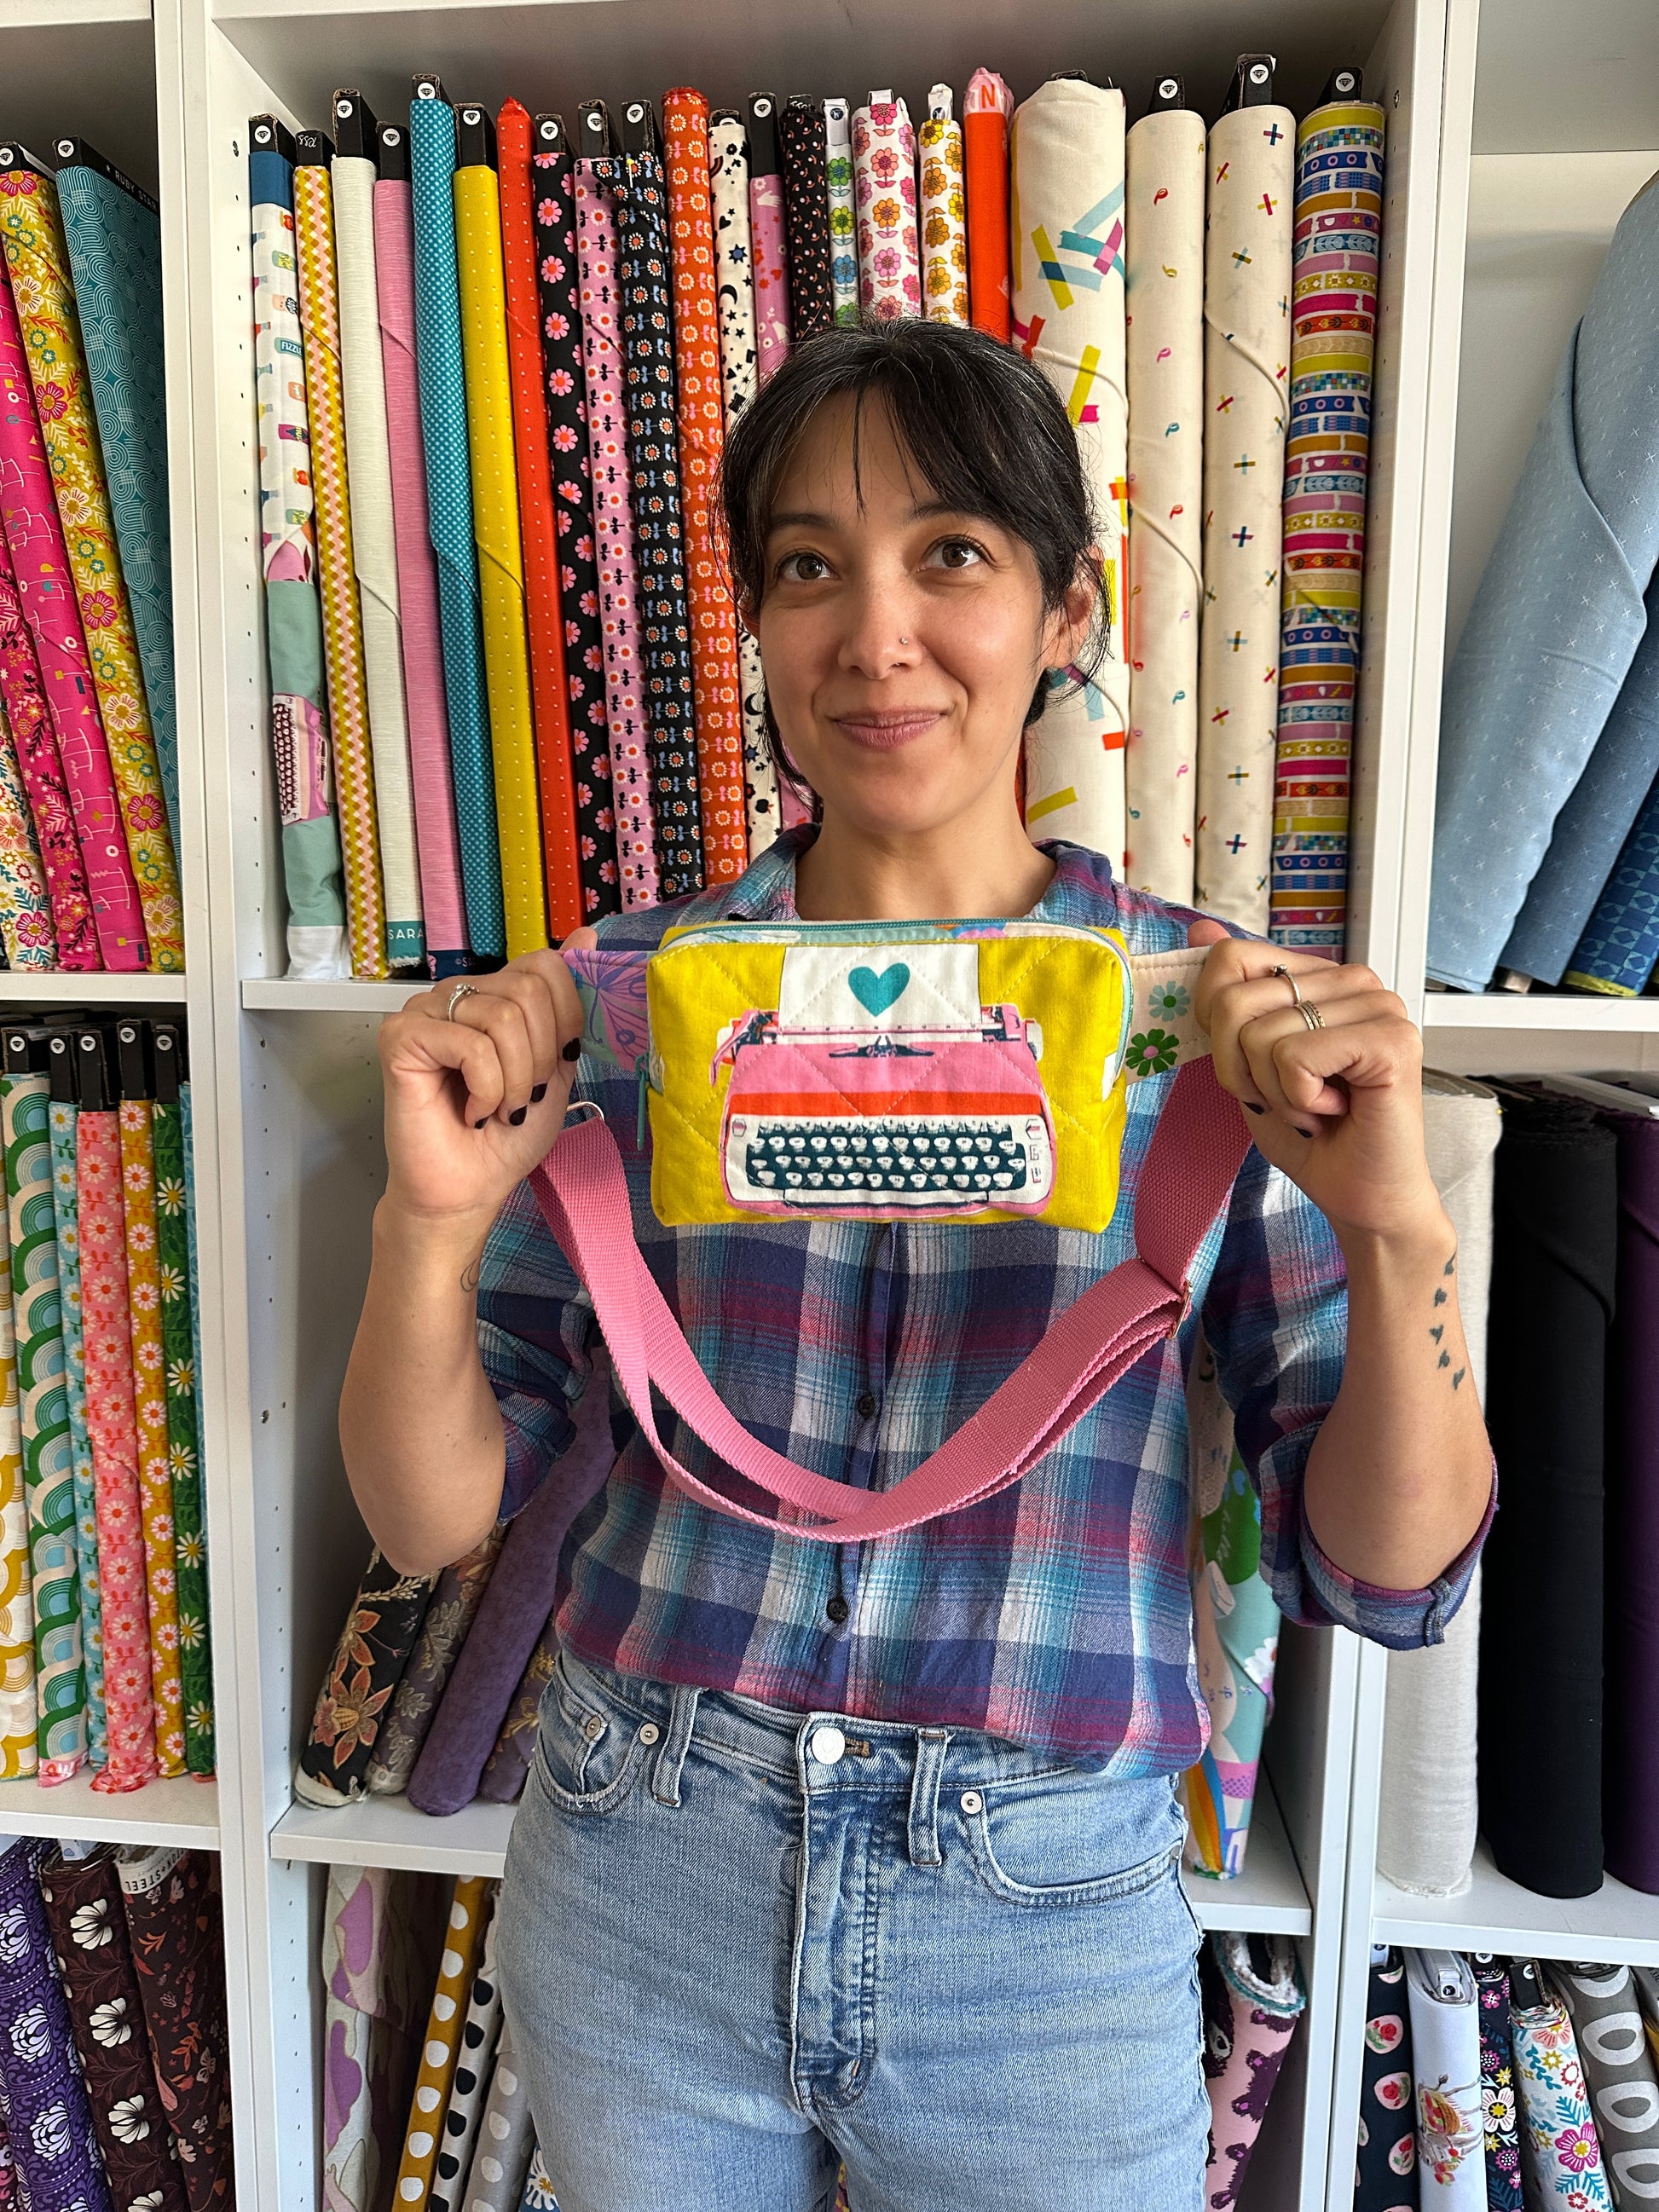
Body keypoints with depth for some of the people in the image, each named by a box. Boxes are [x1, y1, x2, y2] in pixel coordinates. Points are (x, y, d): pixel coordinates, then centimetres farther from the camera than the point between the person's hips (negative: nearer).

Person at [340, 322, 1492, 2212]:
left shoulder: (1231, 1017, -8)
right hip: (637, 1890, 2)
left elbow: (1390, 1577, -7)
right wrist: (431, 1222, -22)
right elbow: (429, 1516, -4)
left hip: (1046, 1927, -1)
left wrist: (1396, 1227, -24)